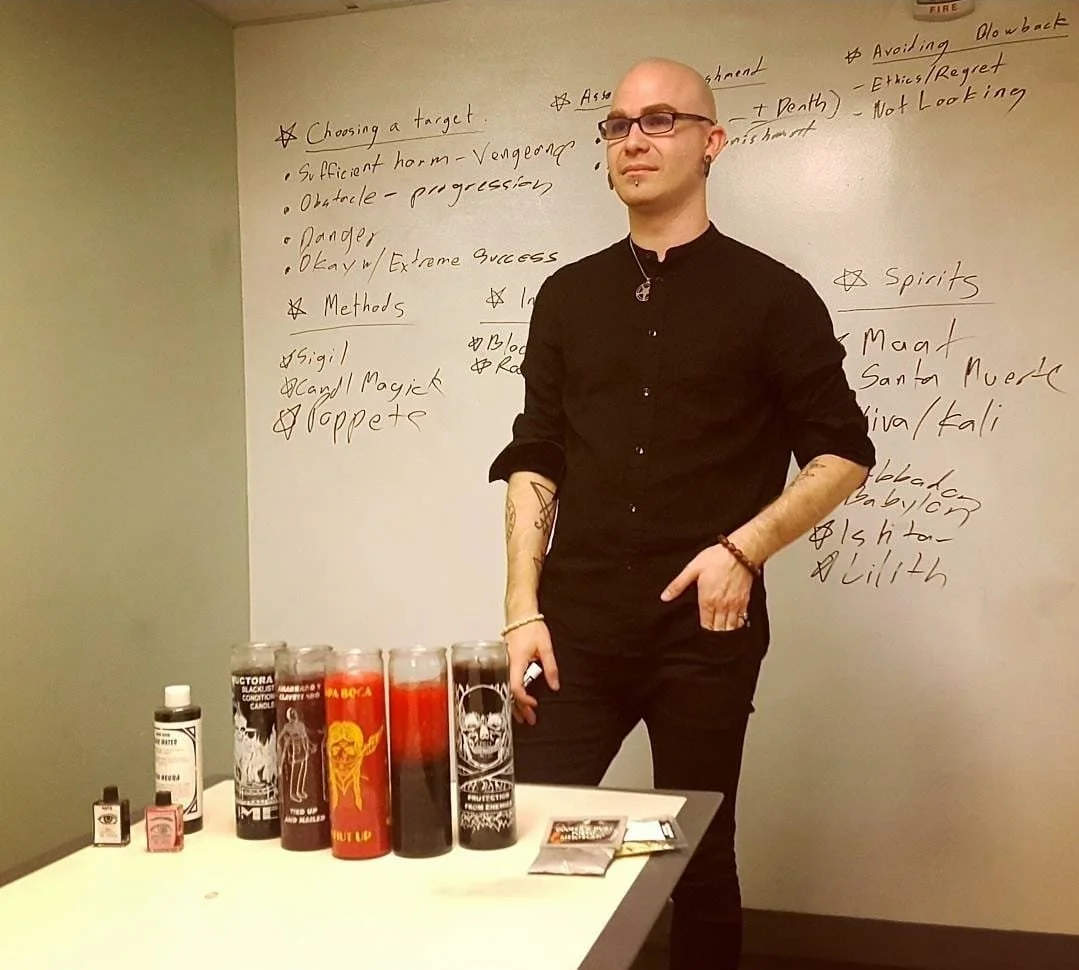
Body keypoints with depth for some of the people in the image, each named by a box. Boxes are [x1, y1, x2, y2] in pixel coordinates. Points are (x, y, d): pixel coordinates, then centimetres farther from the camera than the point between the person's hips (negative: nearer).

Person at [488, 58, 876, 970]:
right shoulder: (568, 296, 10)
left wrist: (745, 548, -14)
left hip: (706, 633, -2)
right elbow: (535, 457, 7)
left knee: (700, 856, 11)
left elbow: (843, 454, 2)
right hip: (579, 628, 3)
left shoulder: (771, 295, 0)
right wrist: (523, 610, -2)